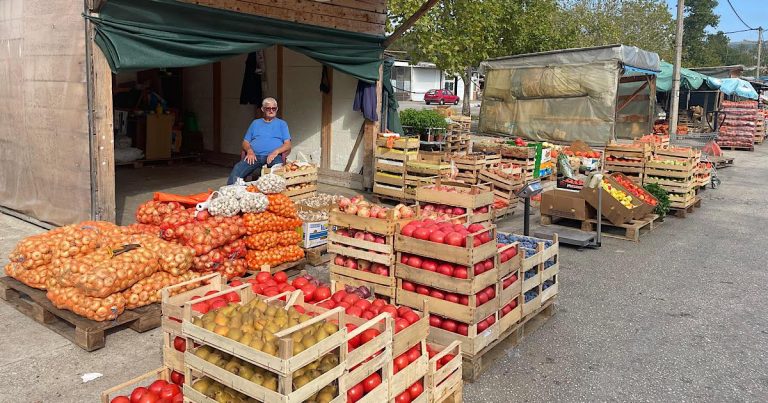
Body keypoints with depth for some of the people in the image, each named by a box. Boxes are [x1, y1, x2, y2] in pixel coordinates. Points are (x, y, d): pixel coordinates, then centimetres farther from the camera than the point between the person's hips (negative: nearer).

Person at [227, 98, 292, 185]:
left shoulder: (282, 124, 21)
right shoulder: (255, 123, 27)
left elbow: (288, 145, 9)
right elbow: (245, 142, 21)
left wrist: (276, 152, -12)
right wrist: (249, 151, -3)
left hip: (272, 156, -2)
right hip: (254, 156, 2)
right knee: (237, 169, -28)